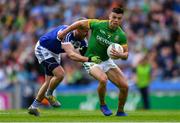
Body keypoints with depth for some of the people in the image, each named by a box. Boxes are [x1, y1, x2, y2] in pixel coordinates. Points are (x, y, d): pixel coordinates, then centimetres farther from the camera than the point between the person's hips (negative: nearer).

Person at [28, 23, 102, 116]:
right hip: (43, 49, -9)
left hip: (54, 52, 9)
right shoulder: (66, 34, -38)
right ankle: (49, 95, 2)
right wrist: (88, 59, -60)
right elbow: (71, 55, -50)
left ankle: (34, 107, 22)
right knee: (60, 74, -24)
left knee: (49, 82, 10)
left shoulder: (81, 40, -13)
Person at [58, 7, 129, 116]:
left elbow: (126, 54, -7)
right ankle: (102, 104, -6)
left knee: (125, 86, -6)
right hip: (91, 60, -4)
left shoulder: (121, 35, -11)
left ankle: (120, 111, 19)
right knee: (103, 79, -34)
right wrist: (64, 32, -1)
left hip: (106, 61, 4)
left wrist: (120, 55, -31)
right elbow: (80, 23, -7)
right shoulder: (98, 25, -20)